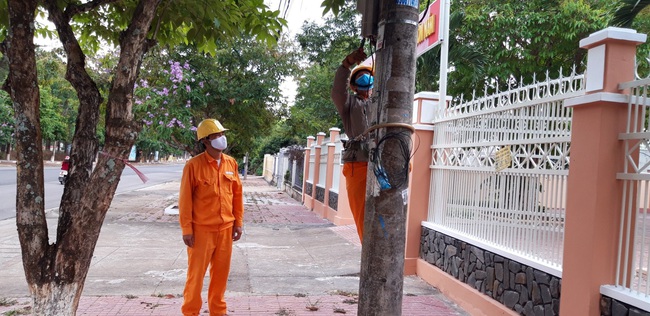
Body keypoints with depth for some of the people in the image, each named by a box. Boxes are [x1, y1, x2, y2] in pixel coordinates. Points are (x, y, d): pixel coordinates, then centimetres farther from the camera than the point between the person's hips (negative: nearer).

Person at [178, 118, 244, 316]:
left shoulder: (231, 163, 5)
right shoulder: (194, 165, -11)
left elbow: (237, 194, 10)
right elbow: (185, 199, -9)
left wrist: (238, 223, 8)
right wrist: (186, 229, -10)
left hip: (225, 228, 5)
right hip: (202, 229, -5)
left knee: (221, 272, 14)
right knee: (196, 273, 6)